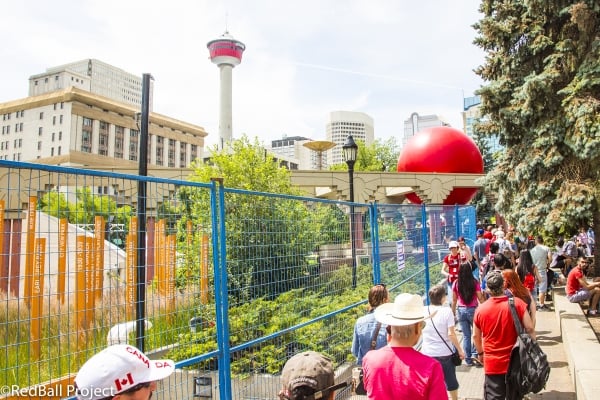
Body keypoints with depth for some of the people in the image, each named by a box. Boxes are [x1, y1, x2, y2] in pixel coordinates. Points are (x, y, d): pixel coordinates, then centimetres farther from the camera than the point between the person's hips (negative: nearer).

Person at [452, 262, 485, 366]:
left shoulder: (456, 283, -5)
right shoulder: (475, 282, -12)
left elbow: (454, 300, 1)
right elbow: (480, 298, -9)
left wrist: (453, 313, 11)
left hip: (461, 310, 2)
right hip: (473, 310, -2)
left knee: (466, 336, 12)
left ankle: (468, 359, 17)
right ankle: (475, 354, 9)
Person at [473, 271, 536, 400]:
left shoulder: (480, 309, -5)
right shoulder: (517, 303, -10)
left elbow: (475, 336, 6)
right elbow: (530, 329, -10)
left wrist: (480, 353, 23)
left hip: (492, 364, 0)